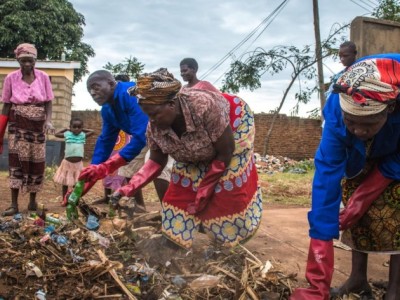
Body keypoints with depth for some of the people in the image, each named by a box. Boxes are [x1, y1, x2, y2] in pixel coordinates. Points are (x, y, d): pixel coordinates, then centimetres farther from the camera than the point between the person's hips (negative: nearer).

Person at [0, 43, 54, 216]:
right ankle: (14, 204, -6)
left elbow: (48, 103, 2)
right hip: (17, 125, -1)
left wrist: (48, 121, -16)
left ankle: (32, 201, 18)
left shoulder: (43, 77, -2)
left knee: (36, 163, 4)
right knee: (16, 160, -9)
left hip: (37, 126, 1)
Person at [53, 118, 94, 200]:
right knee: (65, 183, 9)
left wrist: (83, 129, 12)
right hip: (67, 163, -1)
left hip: (78, 163, 1)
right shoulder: (67, 134, 1)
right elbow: (56, 134, 13)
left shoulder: (83, 135, 4)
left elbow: (92, 132, 15)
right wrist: (66, 129, 11)